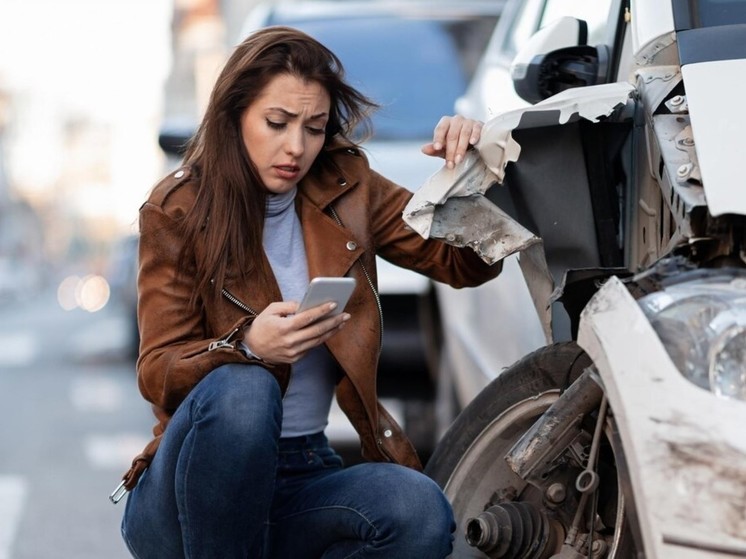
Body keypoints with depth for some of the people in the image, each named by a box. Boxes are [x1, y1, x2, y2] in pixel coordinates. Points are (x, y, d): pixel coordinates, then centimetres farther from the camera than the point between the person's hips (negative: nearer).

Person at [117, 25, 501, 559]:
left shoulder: (346, 188, 6)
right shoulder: (176, 212, -4)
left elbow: (467, 264, 7)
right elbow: (158, 374, -9)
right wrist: (246, 345, -30)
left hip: (304, 477, 3)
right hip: (189, 491, -3)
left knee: (420, 513, -28)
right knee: (241, 389, -36)